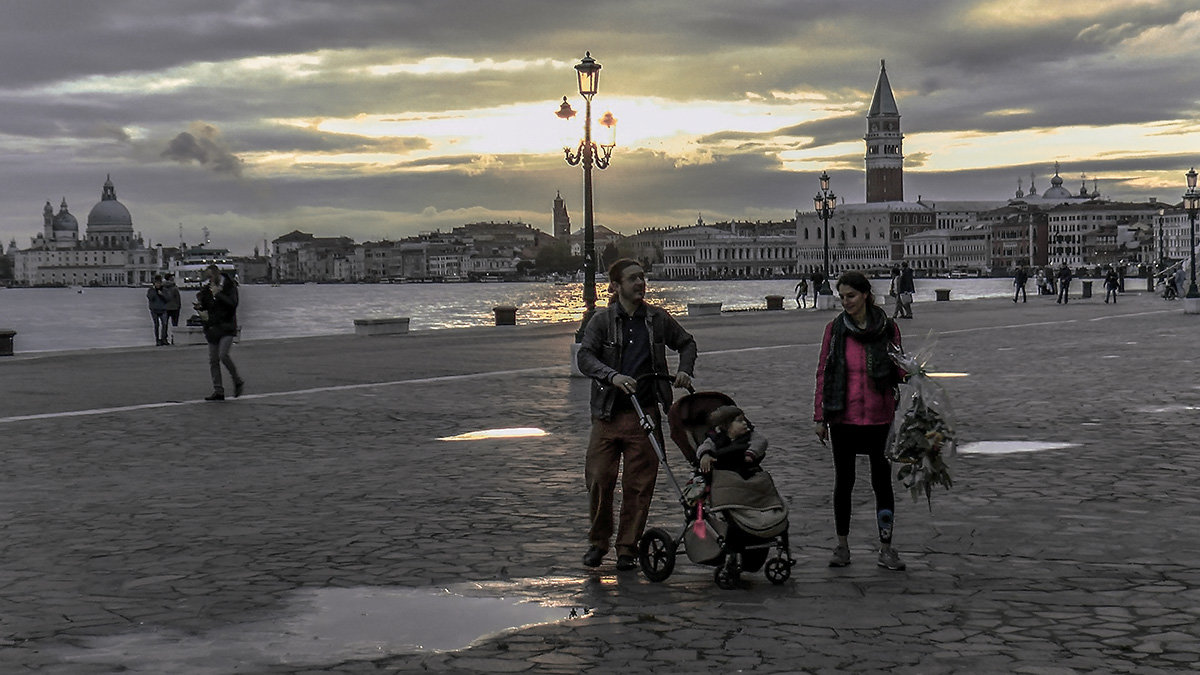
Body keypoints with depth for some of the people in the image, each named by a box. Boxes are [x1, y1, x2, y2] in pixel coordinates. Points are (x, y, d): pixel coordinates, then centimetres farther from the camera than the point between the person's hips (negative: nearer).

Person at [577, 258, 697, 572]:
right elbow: (585, 357, -10)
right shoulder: (602, 319, 1)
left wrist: (684, 370, 5)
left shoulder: (657, 318, 8)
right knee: (598, 479, -2)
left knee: (639, 484, 1)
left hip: (645, 412, 1)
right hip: (608, 413, -1)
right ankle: (597, 542, 19)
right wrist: (614, 376, -26)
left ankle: (628, 548, 13)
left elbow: (686, 343, 24)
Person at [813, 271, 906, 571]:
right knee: (844, 480, 8)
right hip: (843, 417, 1)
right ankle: (842, 545, 19)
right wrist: (820, 417, 2)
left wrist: (906, 370, -17)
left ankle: (886, 548, 10)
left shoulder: (888, 329, 1)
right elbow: (823, 373, 5)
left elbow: (899, 373, 8)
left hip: (879, 416, -1)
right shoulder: (835, 329, 2)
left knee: (882, 480, 2)